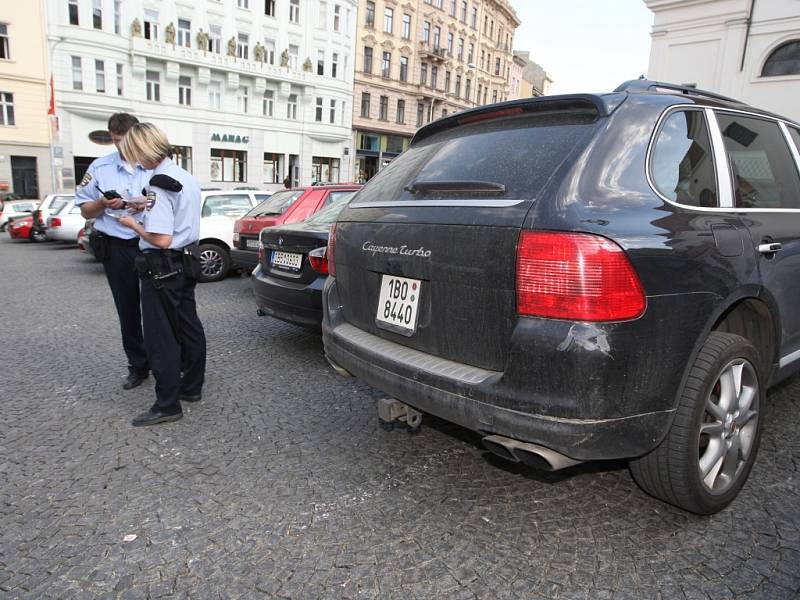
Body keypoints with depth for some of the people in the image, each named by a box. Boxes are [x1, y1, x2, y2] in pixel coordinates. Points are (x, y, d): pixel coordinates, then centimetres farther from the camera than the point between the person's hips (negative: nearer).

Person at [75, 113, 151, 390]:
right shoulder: (99, 167, 5)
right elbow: (86, 211, 8)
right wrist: (103, 204, -13)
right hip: (117, 248, 2)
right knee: (127, 311, 10)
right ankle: (138, 366, 23)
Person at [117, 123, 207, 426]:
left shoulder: (159, 185, -20)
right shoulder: (188, 178, 9)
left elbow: (161, 240, -24)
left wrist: (132, 224, -9)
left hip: (162, 268, -9)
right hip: (186, 262, 9)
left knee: (161, 338, -1)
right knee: (189, 328, 16)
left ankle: (167, 405, 7)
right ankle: (191, 387, 28)